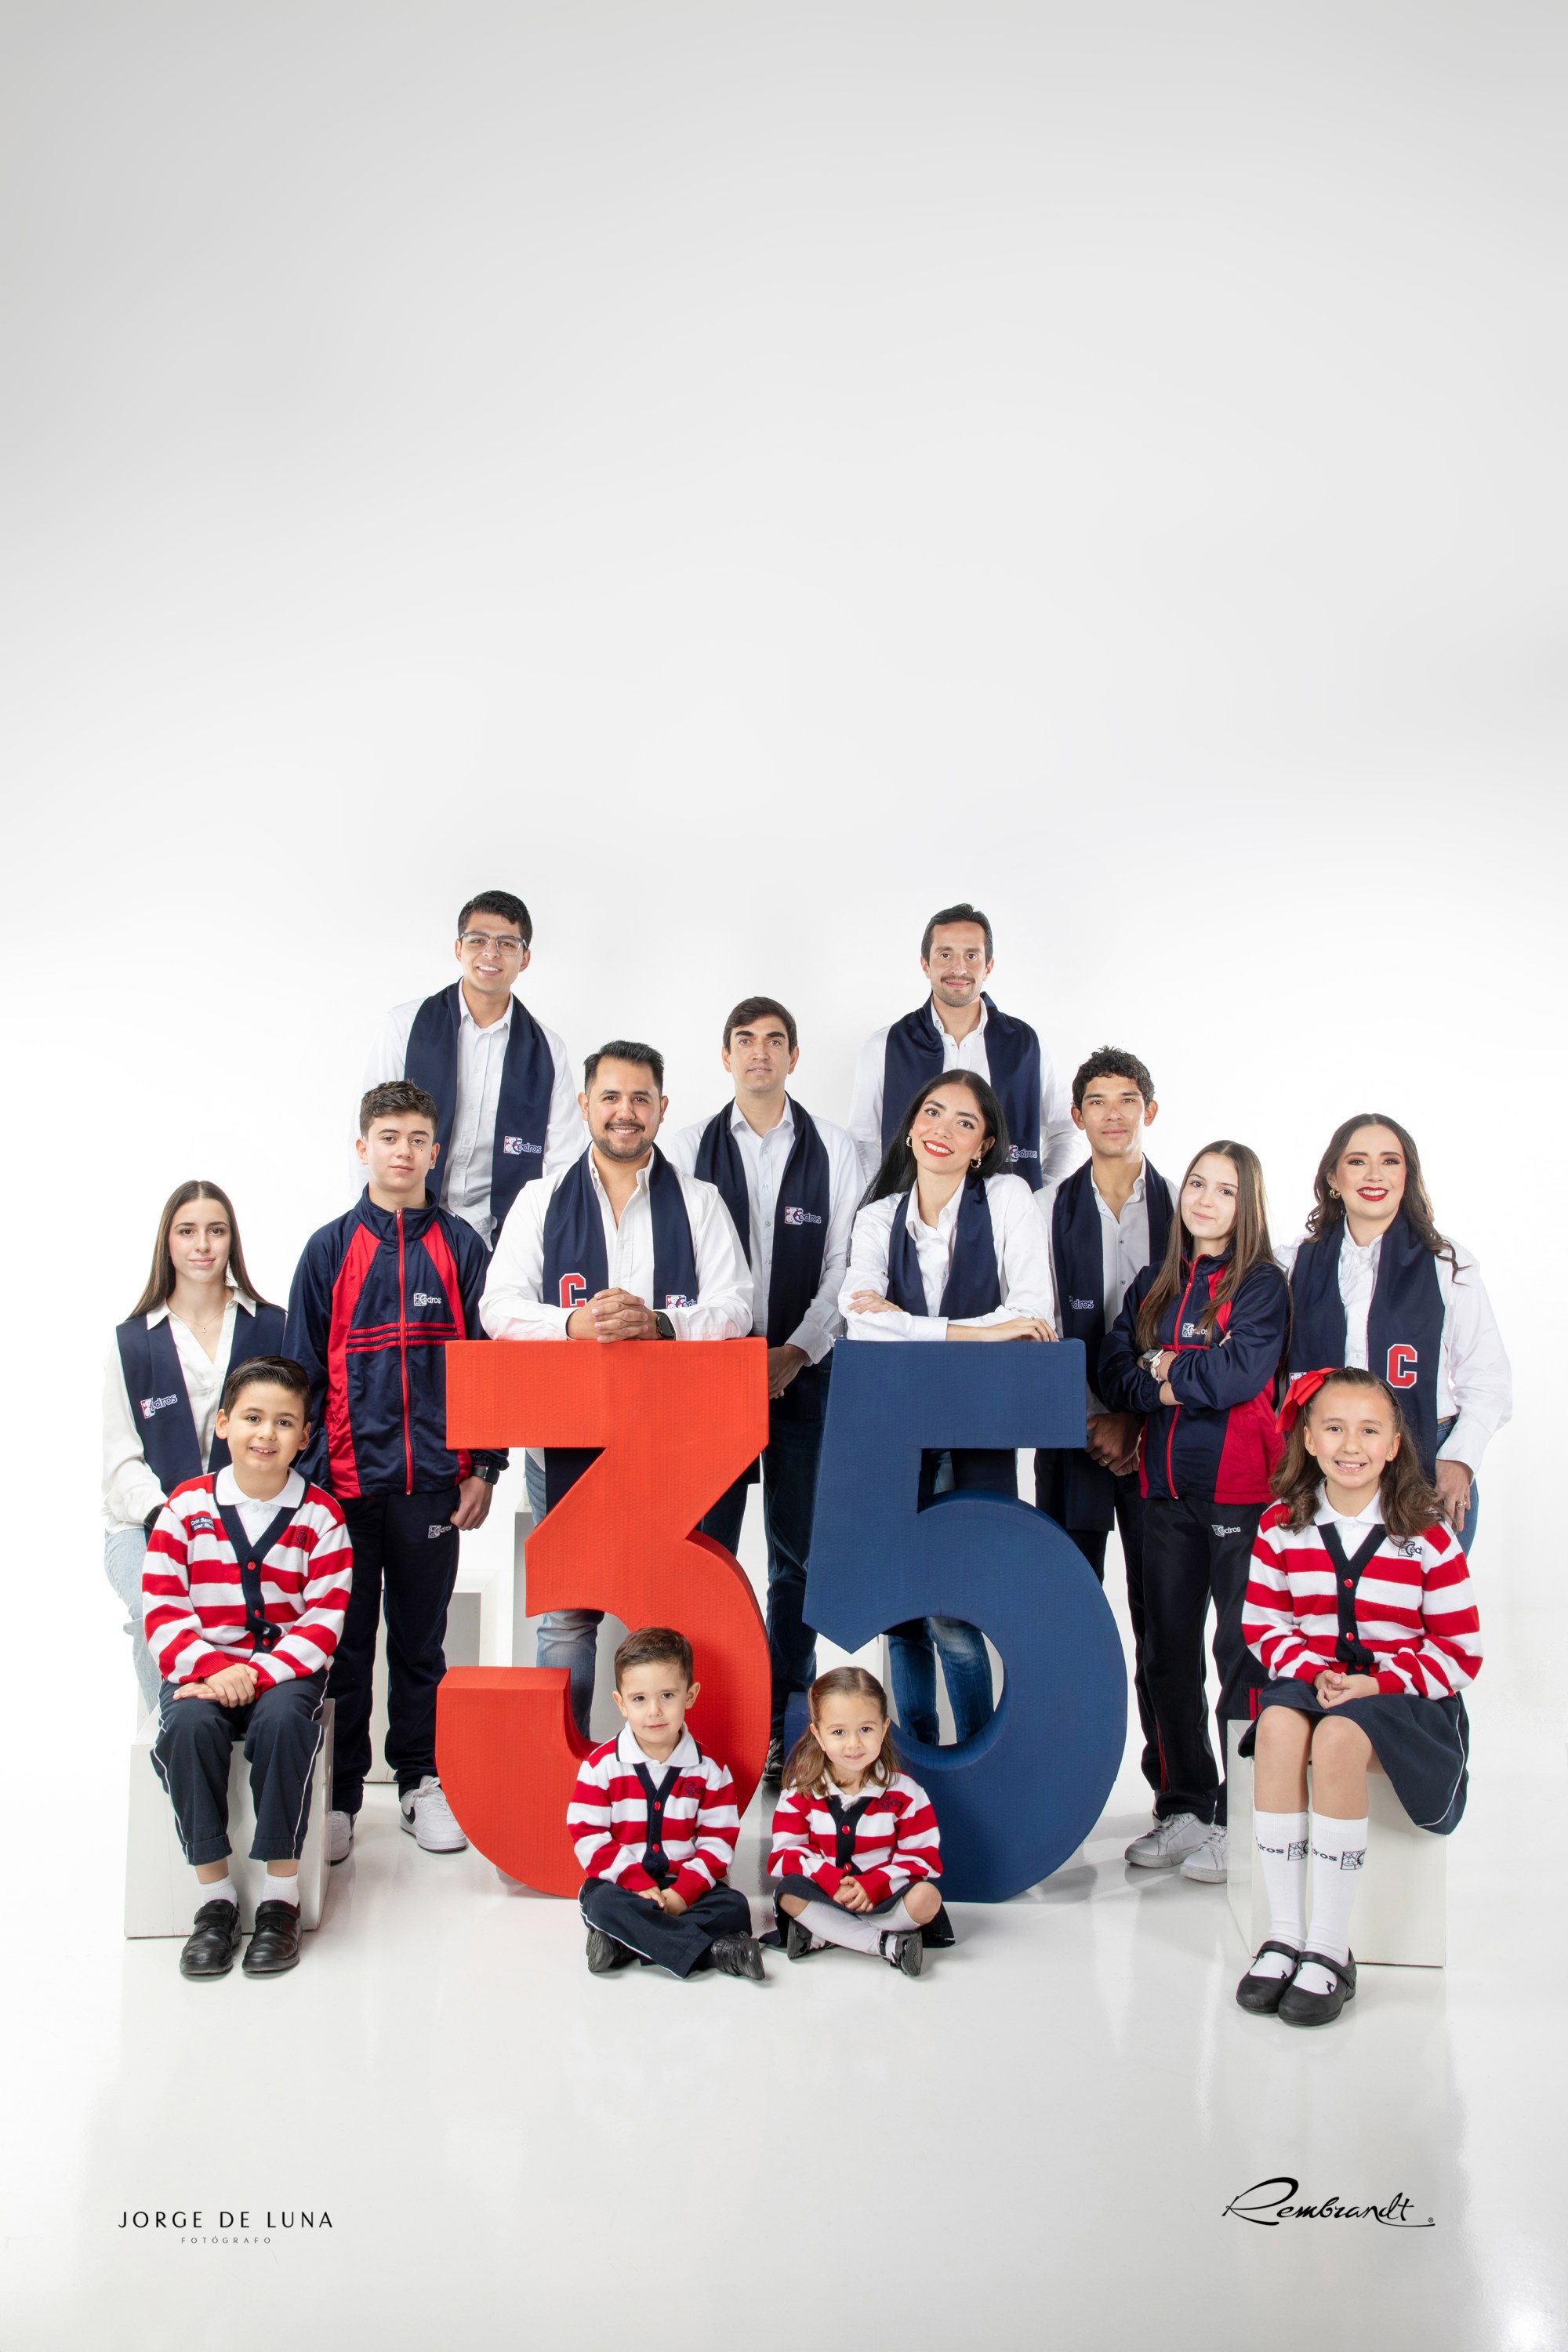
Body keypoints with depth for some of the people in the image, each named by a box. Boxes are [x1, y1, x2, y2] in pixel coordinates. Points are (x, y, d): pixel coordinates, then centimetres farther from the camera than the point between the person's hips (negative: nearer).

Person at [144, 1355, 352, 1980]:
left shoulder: (320, 1516, -1)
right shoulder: (186, 1506, 2)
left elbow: (323, 1622, -7)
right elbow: (162, 1608, -3)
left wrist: (256, 1673, -22)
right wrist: (211, 1668, -20)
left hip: (285, 1666, -1)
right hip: (202, 1667, 1)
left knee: (281, 1720, -33)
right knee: (190, 1725, -31)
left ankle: (281, 1895, -17)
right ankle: (214, 1895, -16)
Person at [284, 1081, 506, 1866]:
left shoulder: (460, 1247, 4)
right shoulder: (330, 1250, 3)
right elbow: (303, 1370, 4)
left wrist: (482, 1469, 2)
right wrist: (306, 1474, -2)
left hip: (432, 1478, 1)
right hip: (346, 1479, 0)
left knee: (422, 1638, 11)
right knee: (343, 1641, 7)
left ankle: (421, 1781, 23)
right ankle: (338, 1792, 19)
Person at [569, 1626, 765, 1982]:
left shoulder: (709, 1771, 1)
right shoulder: (600, 1765, -3)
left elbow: (719, 1842, -2)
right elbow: (589, 1838, -8)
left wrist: (682, 1892, -17)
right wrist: (638, 1885, -19)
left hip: (684, 1884, 2)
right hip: (621, 1882, -1)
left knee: (734, 1907, -23)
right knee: (602, 1902, -34)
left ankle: (626, 1944, -28)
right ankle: (712, 1951, -33)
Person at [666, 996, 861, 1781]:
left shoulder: (833, 1150, 5)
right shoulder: (691, 1147, 5)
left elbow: (845, 1266, 1)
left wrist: (795, 1353, -9)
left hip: (804, 1371, 0)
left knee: (797, 1552, 5)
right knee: (705, 1548, -1)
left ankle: (784, 1726, 15)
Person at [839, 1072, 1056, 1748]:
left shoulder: (1008, 1198, -1)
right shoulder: (877, 1219, 6)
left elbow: (1032, 1315, -13)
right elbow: (862, 1323, -12)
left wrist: (906, 1325, -16)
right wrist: (975, 1333, -21)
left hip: (978, 1435, -3)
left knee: (952, 1615, -10)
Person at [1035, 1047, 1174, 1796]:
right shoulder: (1051, 1209, 5)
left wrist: (1146, 1423, -6)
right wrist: (1099, 1419, -6)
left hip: (1161, 1439, 0)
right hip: (1076, 1432, 0)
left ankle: (1172, 1773, 11)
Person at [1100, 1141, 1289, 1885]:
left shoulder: (1261, 1285, -3)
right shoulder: (1152, 1285, 13)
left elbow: (1241, 1373, -17)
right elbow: (1114, 1375, 6)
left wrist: (1163, 1366, -5)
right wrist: (1179, 1385, -11)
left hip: (1240, 1489, -6)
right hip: (1166, 1487, 6)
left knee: (1243, 1651, -2)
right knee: (1167, 1652, 10)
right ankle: (1183, 1809, 21)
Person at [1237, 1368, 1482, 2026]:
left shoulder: (1426, 1535, -4)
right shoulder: (1281, 1525, 4)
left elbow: (1460, 1650, -3)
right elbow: (1262, 1623, 6)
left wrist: (1377, 1681, -17)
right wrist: (1311, 1670, -14)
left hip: (1405, 1693, -2)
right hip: (1310, 1680, 3)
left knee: (1339, 1735, -35)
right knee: (1277, 1725, -33)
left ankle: (1330, 1949, -26)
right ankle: (1283, 1932, -25)